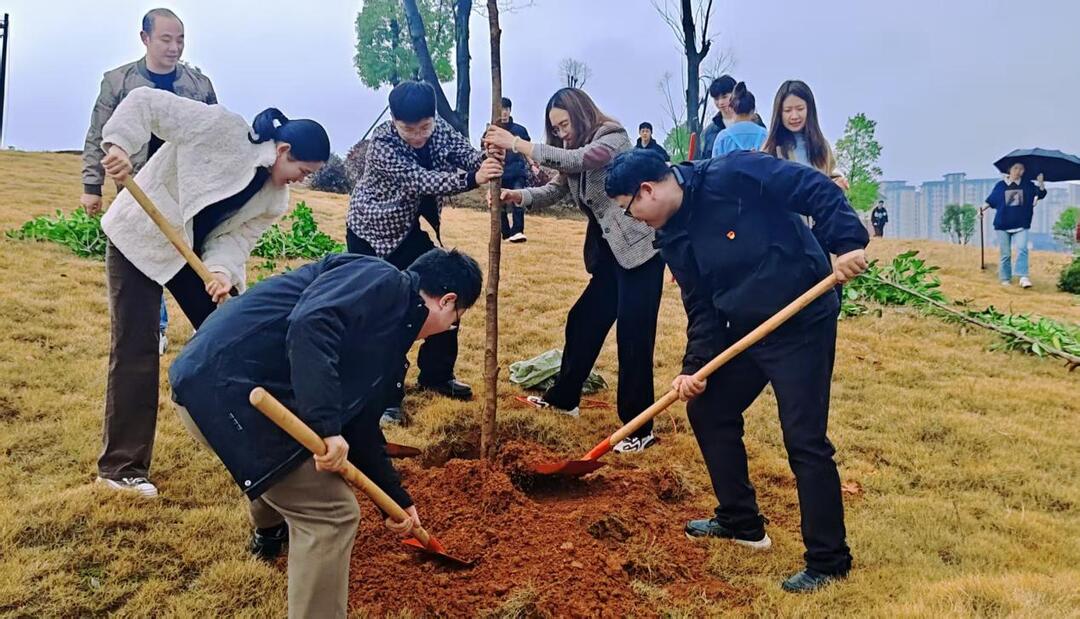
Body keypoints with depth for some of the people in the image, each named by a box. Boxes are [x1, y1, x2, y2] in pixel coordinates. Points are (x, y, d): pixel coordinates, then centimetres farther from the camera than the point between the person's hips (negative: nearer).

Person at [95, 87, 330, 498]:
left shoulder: (274, 197, -4)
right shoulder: (221, 127, -22)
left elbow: (236, 237, -10)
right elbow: (147, 102, -22)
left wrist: (222, 270, -30)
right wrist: (120, 144, -36)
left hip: (195, 252, 7)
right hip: (139, 238, -7)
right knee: (136, 350, -9)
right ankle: (121, 467, 0)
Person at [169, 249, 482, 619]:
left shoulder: (391, 330, 20)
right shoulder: (382, 283, -8)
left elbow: (361, 425, 26)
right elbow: (309, 325, -28)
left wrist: (397, 500, 32)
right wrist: (327, 427, -31)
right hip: (227, 385, -11)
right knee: (331, 512, -7)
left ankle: (269, 532, 63)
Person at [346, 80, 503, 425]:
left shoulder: (439, 129, -11)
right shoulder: (382, 143, -28)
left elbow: (469, 157, -19)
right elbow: (420, 180, -39)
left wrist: (492, 166, -43)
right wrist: (471, 179, -52)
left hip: (408, 230, 6)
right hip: (370, 233, -6)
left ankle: (436, 375, 26)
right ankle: (385, 396, 5)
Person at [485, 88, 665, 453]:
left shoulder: (613, 138, -12)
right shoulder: (573, 156, 14)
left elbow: (576, 160, -29)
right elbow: (553, 191, 6)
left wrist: (516, 144, -29)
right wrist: (517, 196, -14)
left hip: (640, 249, -9)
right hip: (608, 254, 9)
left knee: (633, 337, -8)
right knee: (582, 323, 15)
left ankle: (640, 429, 1)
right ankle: (563, 397, 33)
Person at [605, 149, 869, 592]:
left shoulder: (731, 176, -18)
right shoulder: (674, 239, 4)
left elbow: (817, 190, -18)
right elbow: (701, 308, 5)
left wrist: (847, 243, -27)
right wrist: (694, 367, -5)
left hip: (803, 324, -8)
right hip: (744, 330, 8)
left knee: (804, 441, -6)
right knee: (707, 411, 14)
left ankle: (828, 560, 11)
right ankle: (741, 521, 31)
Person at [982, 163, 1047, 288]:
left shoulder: (1027, 185, 7)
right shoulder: (1000, 185, 5)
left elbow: (1041, 194, 1)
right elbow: (991, 201, 12)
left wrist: (1041, 183, -16)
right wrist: (982, 209, 0)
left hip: (1021, 224, 0)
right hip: (1003, 224, 0)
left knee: (1022, 249, -18)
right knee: (1005, 253, 5)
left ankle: (1023, 277, -21)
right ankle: (1005, 279, 13)